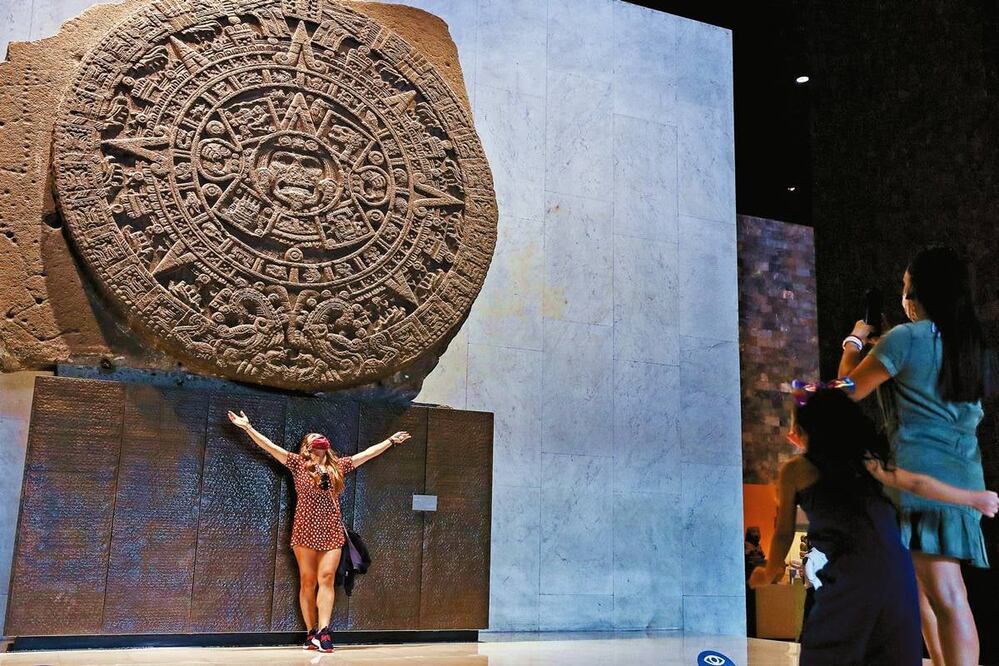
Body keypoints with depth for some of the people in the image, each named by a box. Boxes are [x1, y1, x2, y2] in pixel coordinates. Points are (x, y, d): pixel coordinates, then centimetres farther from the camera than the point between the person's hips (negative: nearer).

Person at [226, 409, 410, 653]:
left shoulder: (338, 466, 14)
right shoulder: (298, 463, 6)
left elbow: (368, 453, 21)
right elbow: (270, 446, 1)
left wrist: (391, 440, 26)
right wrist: (248, 427, -6)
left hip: (332, 532, 2)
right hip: (306, 531, -2)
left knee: (327, 578, -8)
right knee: (308, 582, 1)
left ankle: (323, 632, -13)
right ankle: (312, 632, 5)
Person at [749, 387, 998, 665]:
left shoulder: (794, 470, 5)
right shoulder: (863, 459, 16)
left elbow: (785, 534, 9)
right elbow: (916, 483, 21)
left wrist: (770, 573, 26)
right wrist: (975, 498, 34)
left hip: (852, 572, -5)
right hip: (896, 567, 5)